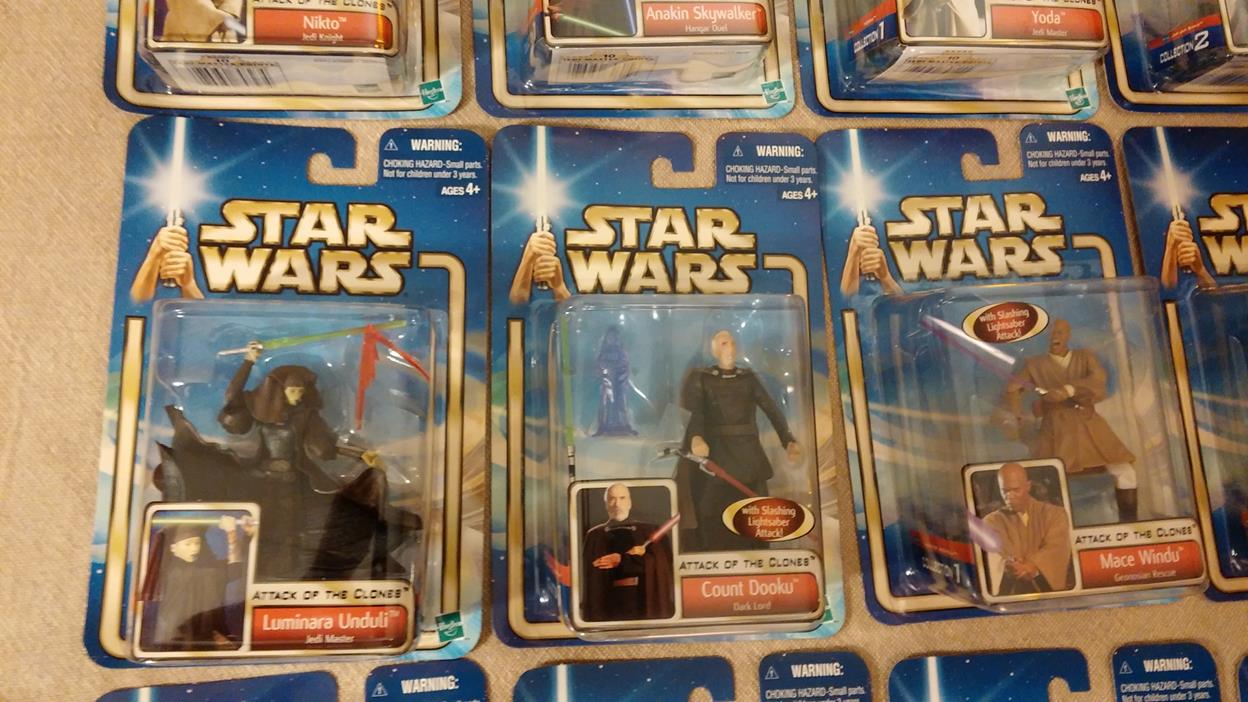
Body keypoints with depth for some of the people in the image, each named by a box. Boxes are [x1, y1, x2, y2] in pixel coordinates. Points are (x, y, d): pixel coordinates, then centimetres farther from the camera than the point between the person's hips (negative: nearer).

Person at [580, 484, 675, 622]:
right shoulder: (594, 536, 11)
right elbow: (591, 572, 1)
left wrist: (622, 560, -4)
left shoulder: (650, 532, 10)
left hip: (645, 602, 0)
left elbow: (661, 562, -3)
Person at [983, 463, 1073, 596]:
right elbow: (995, 558, -7)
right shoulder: (992, 521, 8)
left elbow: (1056, 550, -8)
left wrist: (1033, 566, -26)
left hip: (1052, 591, 1)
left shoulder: (1054, 514, 8)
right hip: (1010, 594, -1)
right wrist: (1009, 567, -29)